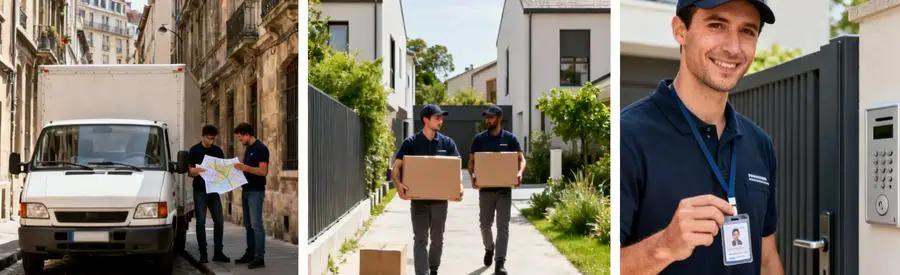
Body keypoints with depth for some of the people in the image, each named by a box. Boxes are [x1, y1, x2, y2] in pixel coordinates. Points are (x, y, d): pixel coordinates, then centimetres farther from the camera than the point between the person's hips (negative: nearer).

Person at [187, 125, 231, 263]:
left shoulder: (217, 151, 8)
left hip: (214, 190, 3)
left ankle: (218, 252, 11)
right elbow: (190, 172, -4)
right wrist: (196, 171, -26)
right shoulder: (194, 150, -2)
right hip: (200, 191, -3)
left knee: (219, 221, 2)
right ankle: (203, 253, 5)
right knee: (201, 222, -1)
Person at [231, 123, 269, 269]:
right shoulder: (248, 149, 16)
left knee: (256, 224, -11)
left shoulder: (261, 149, -11)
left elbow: (263, 171, -19)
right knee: (248, 225, 11)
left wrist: (245, 168, -26)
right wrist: (239, 168, 7)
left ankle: (260, 257, -11)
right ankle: (250, 254, 18)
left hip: (256, 191, -9)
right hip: (246, 190, 9)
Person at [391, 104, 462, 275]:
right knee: (420, 239, -4)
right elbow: (396, 167, -6)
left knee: (437, 238, 15)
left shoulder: (447, 143, 3)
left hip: (440, 198, 3)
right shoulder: (411, 143, -3)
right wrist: (398, 184, -26)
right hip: (418, 198, -3)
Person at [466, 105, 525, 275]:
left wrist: (520, 172, -24)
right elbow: (471, 161, 2)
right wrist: (472, 175, -19)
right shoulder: (479, 139, 1)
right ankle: (489, 248, 40)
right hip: (485, 188, 1)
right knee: (485, 224, 12)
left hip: (504, 188, -1)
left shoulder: (509, 138, -1)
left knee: (503, 226, -4)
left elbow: (521, 159, -3)